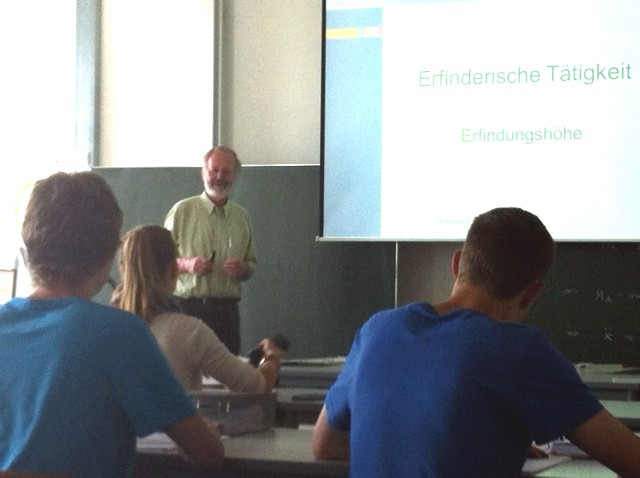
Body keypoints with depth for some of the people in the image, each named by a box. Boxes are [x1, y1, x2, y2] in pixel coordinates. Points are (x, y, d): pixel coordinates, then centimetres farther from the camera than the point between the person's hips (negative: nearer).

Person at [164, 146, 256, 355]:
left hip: (227, 309, 3)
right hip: (189, 306, -3)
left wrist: (244, 269, -4)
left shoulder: (242, 217, 13)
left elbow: (251, 265, 19)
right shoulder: (182, 210, 2)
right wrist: (186, 264, -15)